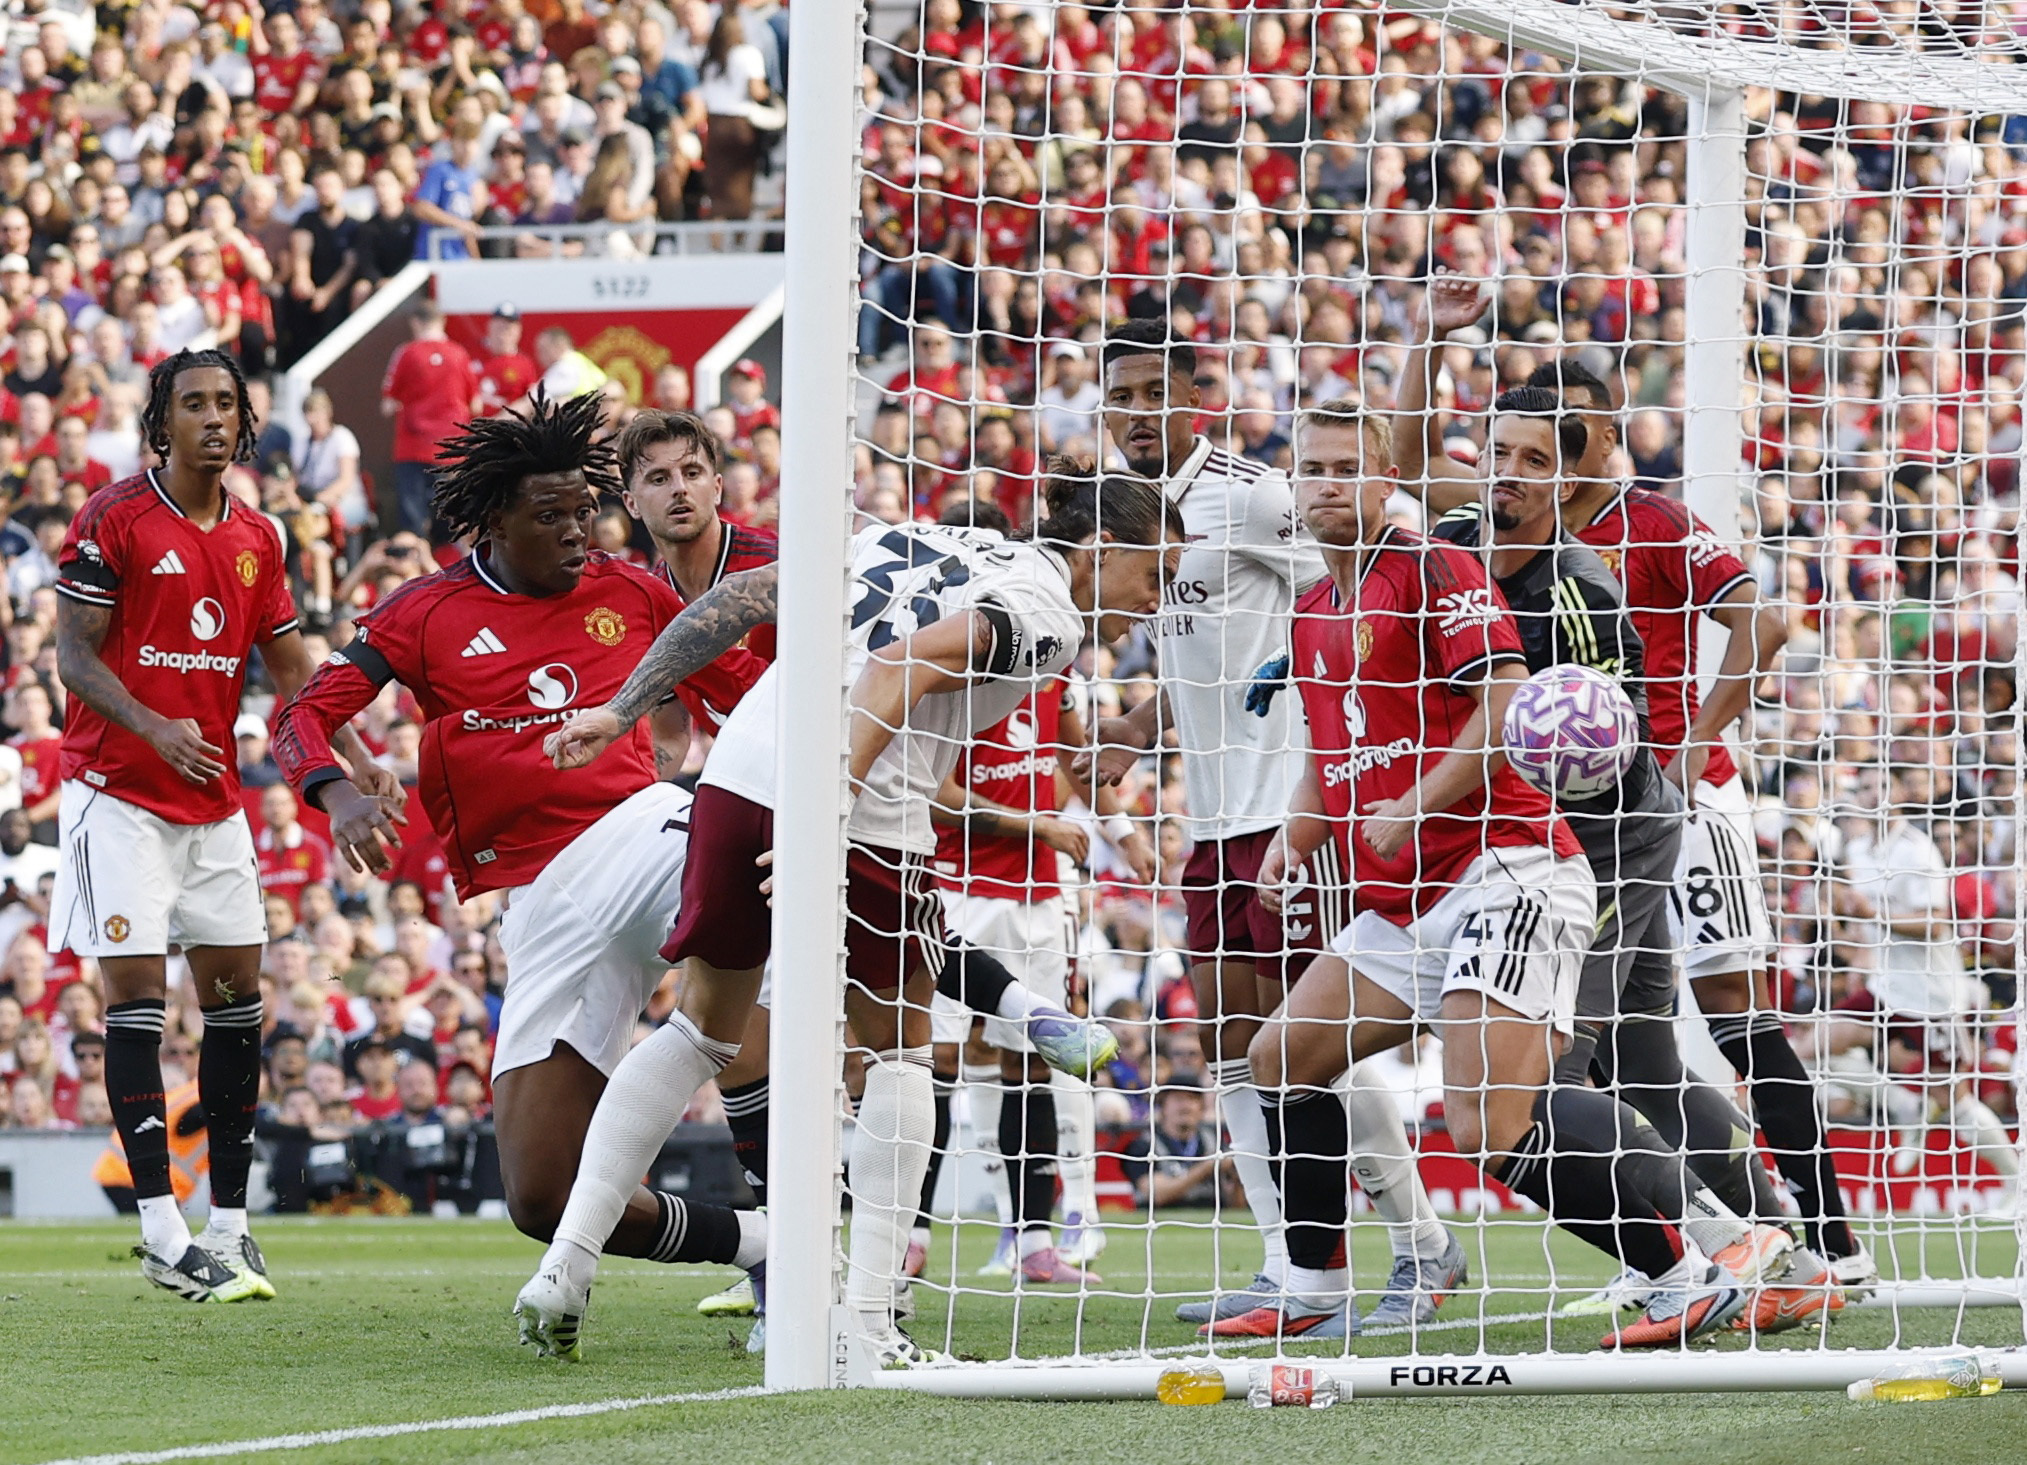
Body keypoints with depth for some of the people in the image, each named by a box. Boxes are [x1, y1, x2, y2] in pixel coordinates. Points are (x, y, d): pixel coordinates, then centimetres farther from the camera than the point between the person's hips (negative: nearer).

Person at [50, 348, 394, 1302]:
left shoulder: (256, 539, 10)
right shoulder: (113, 519, -8)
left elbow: (290, 666, 16)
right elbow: (75, 656, -10)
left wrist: (356, 759, 4)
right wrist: (152, 728, -26)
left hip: (214, 797, 6)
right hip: (118, 792, -6)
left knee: (236, 998, 4)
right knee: (138, 997, -9)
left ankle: (229, 1226, 10)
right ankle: (163, 1235, -12)